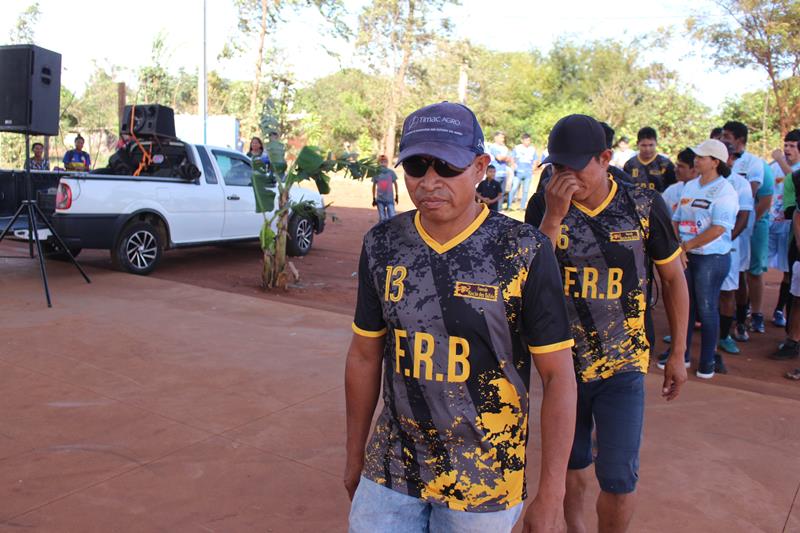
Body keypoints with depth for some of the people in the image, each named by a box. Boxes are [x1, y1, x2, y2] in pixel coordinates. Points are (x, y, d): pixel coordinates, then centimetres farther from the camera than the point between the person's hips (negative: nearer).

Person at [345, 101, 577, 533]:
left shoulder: (524, 251, -14)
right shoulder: (382, 245, -3)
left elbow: (558, 375, -10)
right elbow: (365, 356, 6)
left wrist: (551, 497, -9)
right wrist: (355, 457, 11)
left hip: (484, 481, -2)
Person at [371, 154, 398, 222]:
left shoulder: (391, 172, -4)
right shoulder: (376, 173, -3)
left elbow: (395, 183, 8)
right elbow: (374, 186, 7)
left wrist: (396, 195, 11)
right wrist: (374, 198, 9)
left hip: (390, 199, -1)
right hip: (380, 199, 1)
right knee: (382, 219, 6)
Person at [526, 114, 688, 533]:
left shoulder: (644, 205, -10)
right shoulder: (544, 207, -9)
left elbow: (673, 277, 2)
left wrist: (678, 354, 4)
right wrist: (554, 217, -28)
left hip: (623, 367, -1)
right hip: (562, 362, 2)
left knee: (619, 479, -2)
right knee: (572, 465, 19)